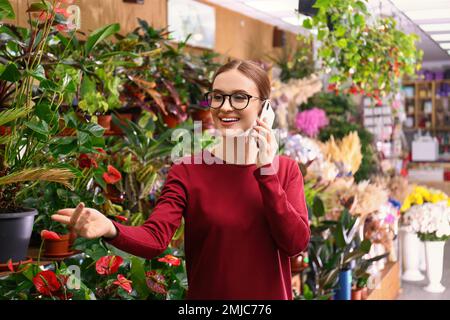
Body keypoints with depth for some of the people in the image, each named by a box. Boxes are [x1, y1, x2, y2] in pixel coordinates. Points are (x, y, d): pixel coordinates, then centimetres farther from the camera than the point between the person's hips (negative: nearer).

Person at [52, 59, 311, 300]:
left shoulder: (285, 170, -2)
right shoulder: (187, 171, -6)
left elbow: (296, 244, -13)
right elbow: (155, 237, -19)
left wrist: (266, 171, -17)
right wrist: (110, 230, -38)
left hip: (270, 295, 1)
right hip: (205, 294, -1)